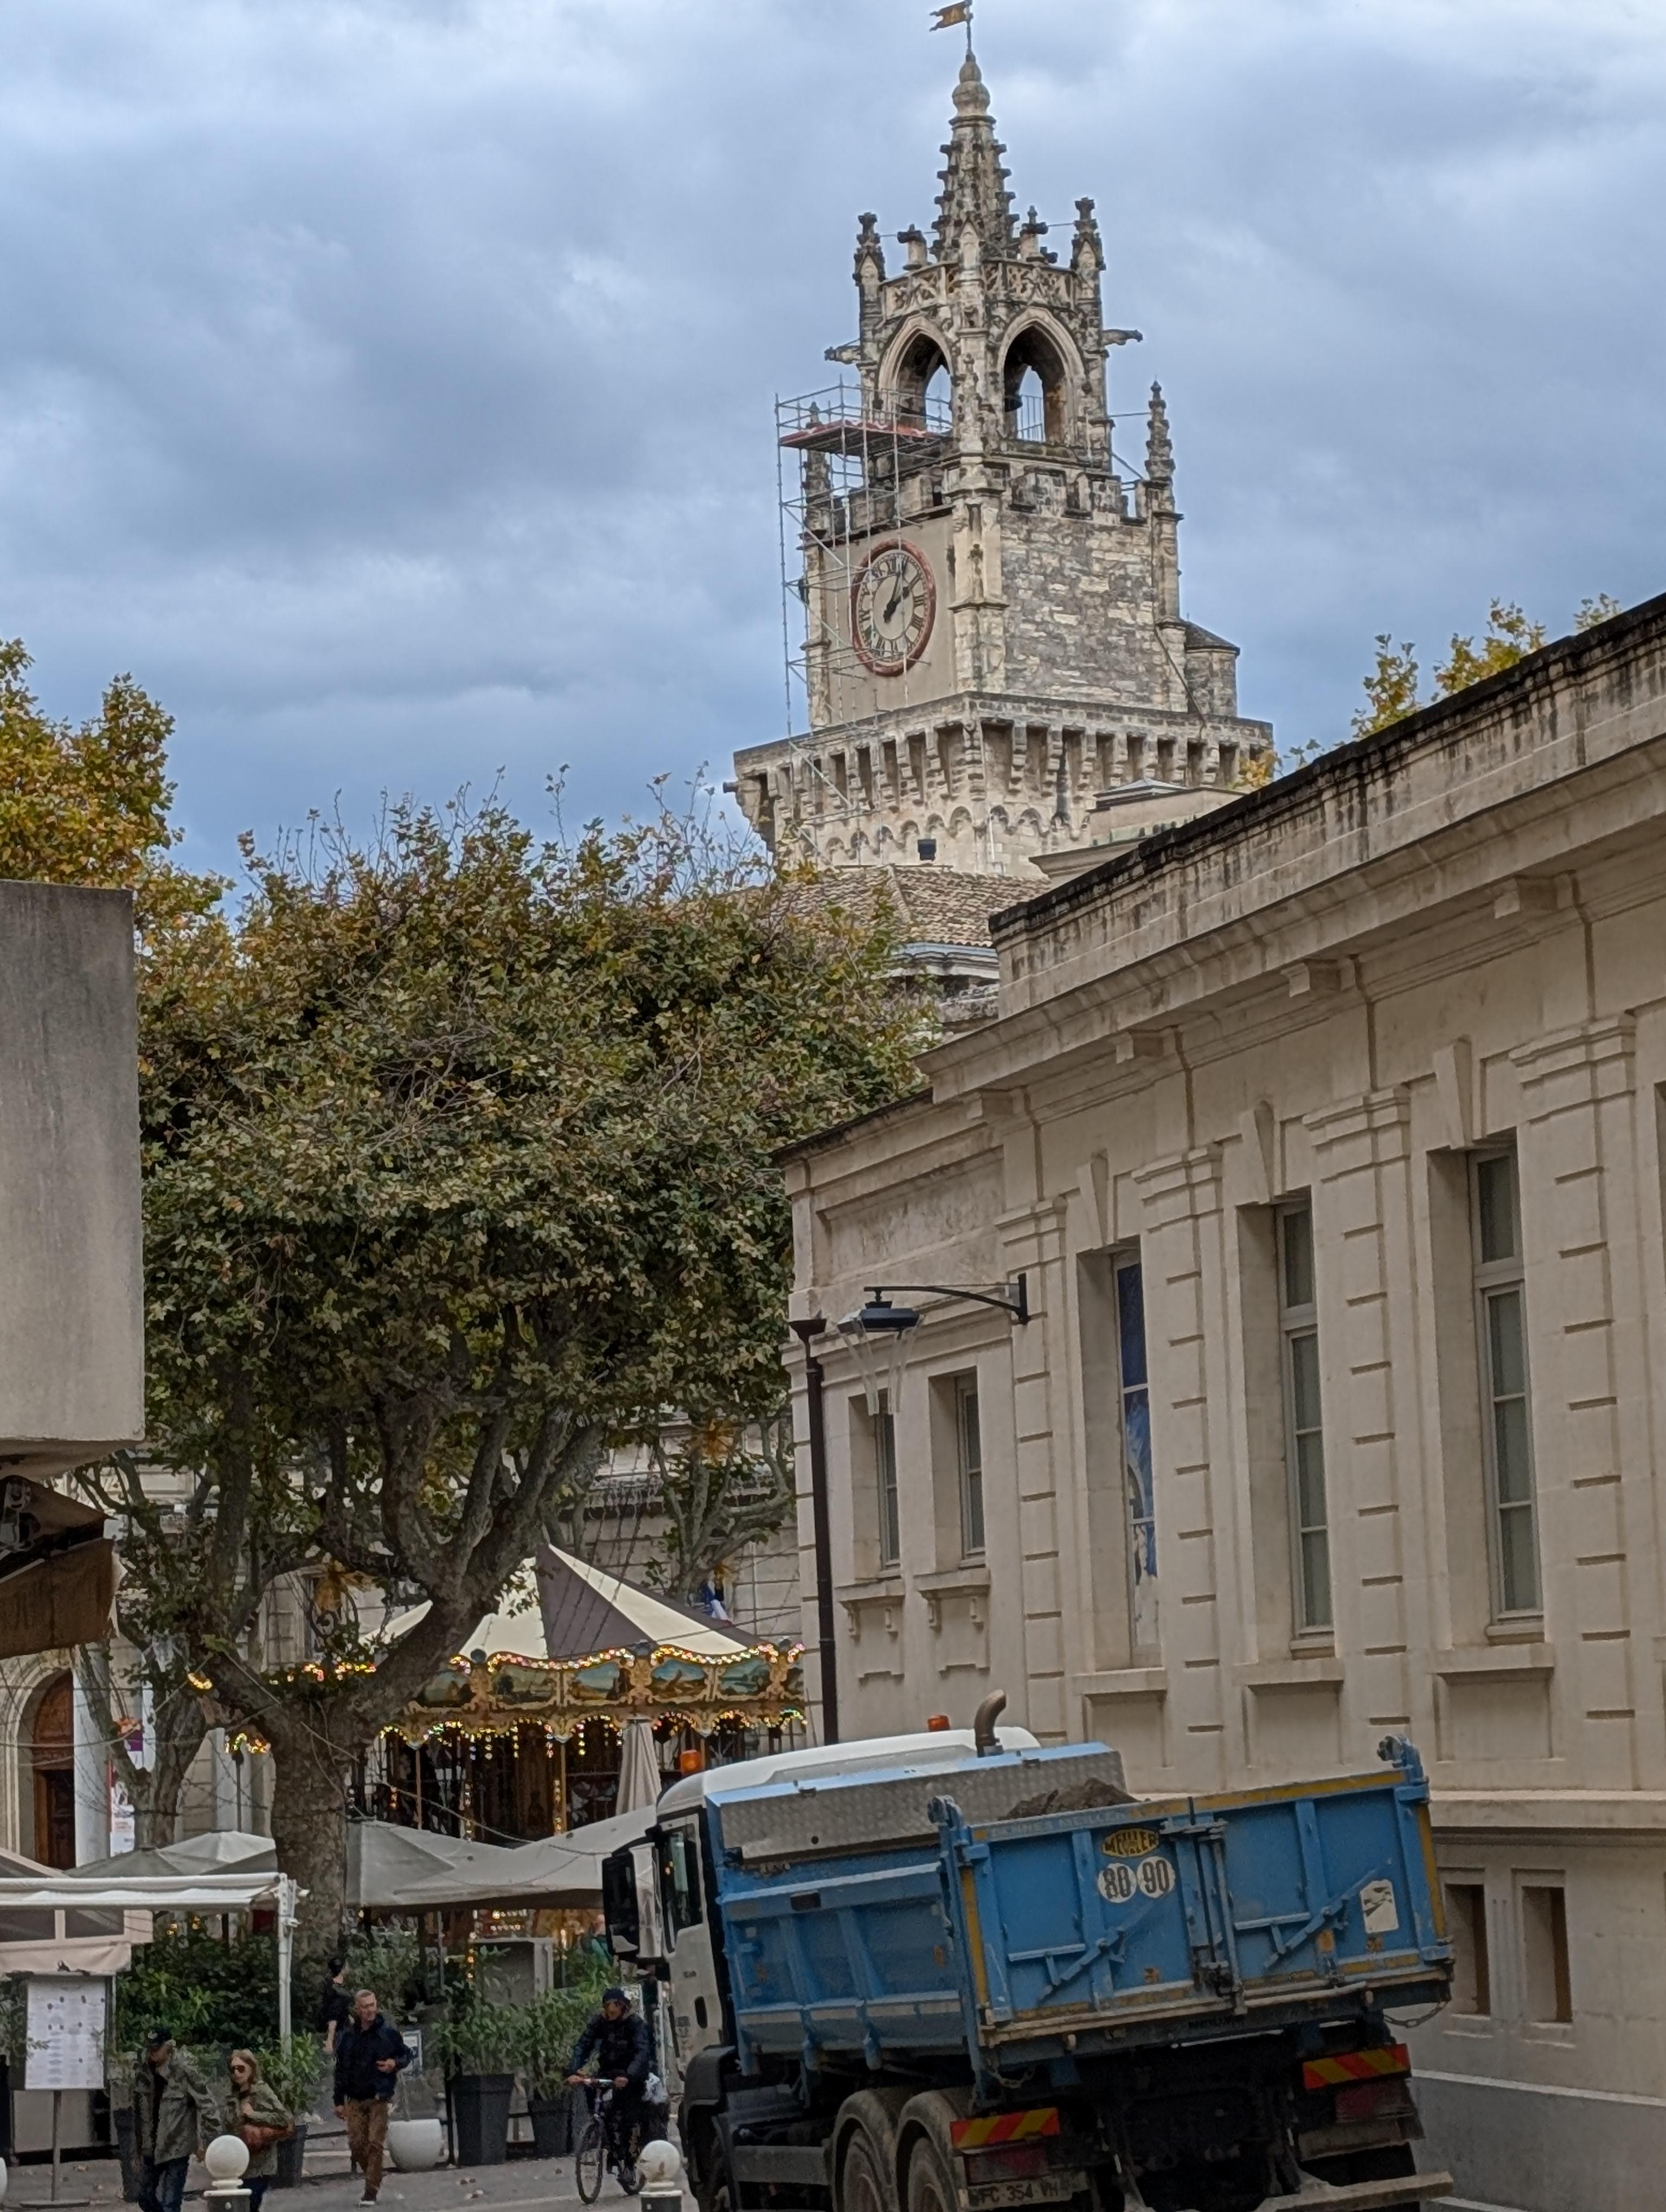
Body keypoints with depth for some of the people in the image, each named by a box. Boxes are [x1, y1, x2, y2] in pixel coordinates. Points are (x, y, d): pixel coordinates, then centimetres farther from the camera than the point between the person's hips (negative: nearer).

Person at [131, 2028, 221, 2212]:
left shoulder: (184, 2072, -18)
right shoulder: (142, 2071, 0)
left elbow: (210, 2105, -16)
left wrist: (206, 2140, -16)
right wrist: (137, 2141, 15)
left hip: (177, 2147, -6)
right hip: (150, 2148, 6)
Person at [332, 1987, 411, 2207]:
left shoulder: (388, 2032, -2)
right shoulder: (347, 2036, 5)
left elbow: (407, 2054, 11)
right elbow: (340, 2069, 9)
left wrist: (395, 2063, -12)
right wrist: (339, 2101, 8)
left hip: (379, 2098, -3)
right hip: (354, 2099, 3)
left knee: (375, 2145, -7)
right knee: (356, 2144, 0)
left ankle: (371, 2192, -2)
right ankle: (373, 2178, 25)